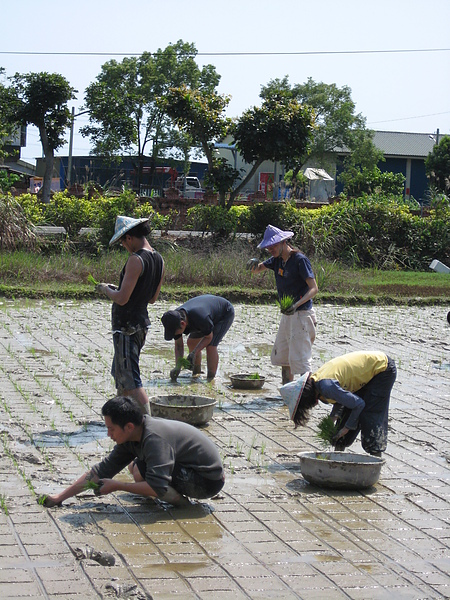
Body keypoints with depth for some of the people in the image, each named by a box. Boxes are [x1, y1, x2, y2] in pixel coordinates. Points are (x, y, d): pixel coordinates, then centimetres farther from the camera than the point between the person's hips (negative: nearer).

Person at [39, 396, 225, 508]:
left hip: (208, 481, -10)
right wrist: (60, 497, 3)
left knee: (140, 471, -25)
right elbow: (102, 470, 6)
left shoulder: (155, 438, -28)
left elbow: (157, 487, -36)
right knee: (134, 466, 20)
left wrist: (117, 486, -25)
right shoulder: (131, 437, 0)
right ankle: (173, 492, 7)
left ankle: (176, 498, -6)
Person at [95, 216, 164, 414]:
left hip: (127, 326, -10)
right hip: (142, 322, 10)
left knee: (131, 381, -7)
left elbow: (122, 299, -23)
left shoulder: (136, 260, -20)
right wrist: (117, 289, 22)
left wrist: (106, 289, -2)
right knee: (120, 374, 23)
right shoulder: (159, 259, 7)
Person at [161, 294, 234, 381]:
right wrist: (177, 367, -22)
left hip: (226, 313, -8)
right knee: (192, 342, 3)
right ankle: (197, 372, 22)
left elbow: (209, 337, -25)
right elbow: (178, 345, -12)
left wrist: (194, 353, -34)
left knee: (210, 346, -22)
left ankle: (211, 379, -14)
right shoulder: (175, 319, -21)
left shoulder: (200, 318, -44)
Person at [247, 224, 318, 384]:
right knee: (282, 356, 15)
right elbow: (257, 269, 17)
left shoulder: (300, 260, -15)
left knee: (300, 359, -13)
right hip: (287, 315, 9)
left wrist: (296, 304, -35)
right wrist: (254, 263, -9)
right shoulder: (277, 260, 9)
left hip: (301, 315, -9)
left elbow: (314, 288, -20)